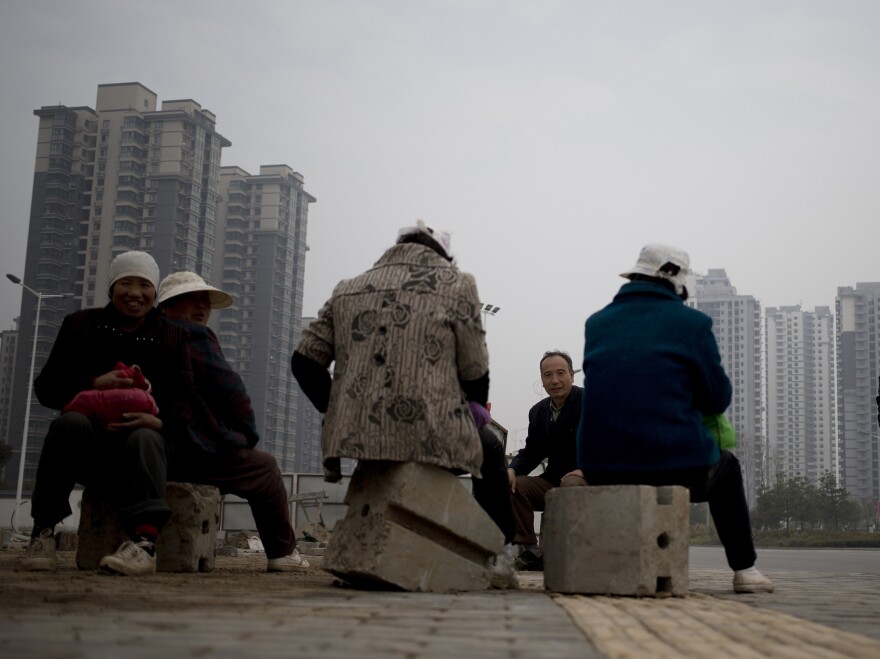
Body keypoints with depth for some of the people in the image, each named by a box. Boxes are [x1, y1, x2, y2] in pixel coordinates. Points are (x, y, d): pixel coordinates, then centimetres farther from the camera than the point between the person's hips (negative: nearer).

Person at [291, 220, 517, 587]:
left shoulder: (348, 290, 15)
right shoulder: (456, 285, 2)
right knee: (490, 452, 30)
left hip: (358, 435, 5)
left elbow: (304, 360, 10)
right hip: (430, 439, -5)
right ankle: (498, 555, 25)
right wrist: (474, 414, 20)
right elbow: (475, 373, 0)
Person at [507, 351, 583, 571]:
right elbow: (531, 451, 13)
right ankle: (529, 551, -13)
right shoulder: (538, 411, 12)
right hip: (553, 480, 6)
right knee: (515, 485, -15)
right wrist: (512, 469, -10)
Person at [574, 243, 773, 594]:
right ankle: (744, 569, 31)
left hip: (600, 470, 4)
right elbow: (718, 399, 3)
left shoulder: (596, 323, 8)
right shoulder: (693, 323, -2)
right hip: (676, 465, -3)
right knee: (726, 466, 31)